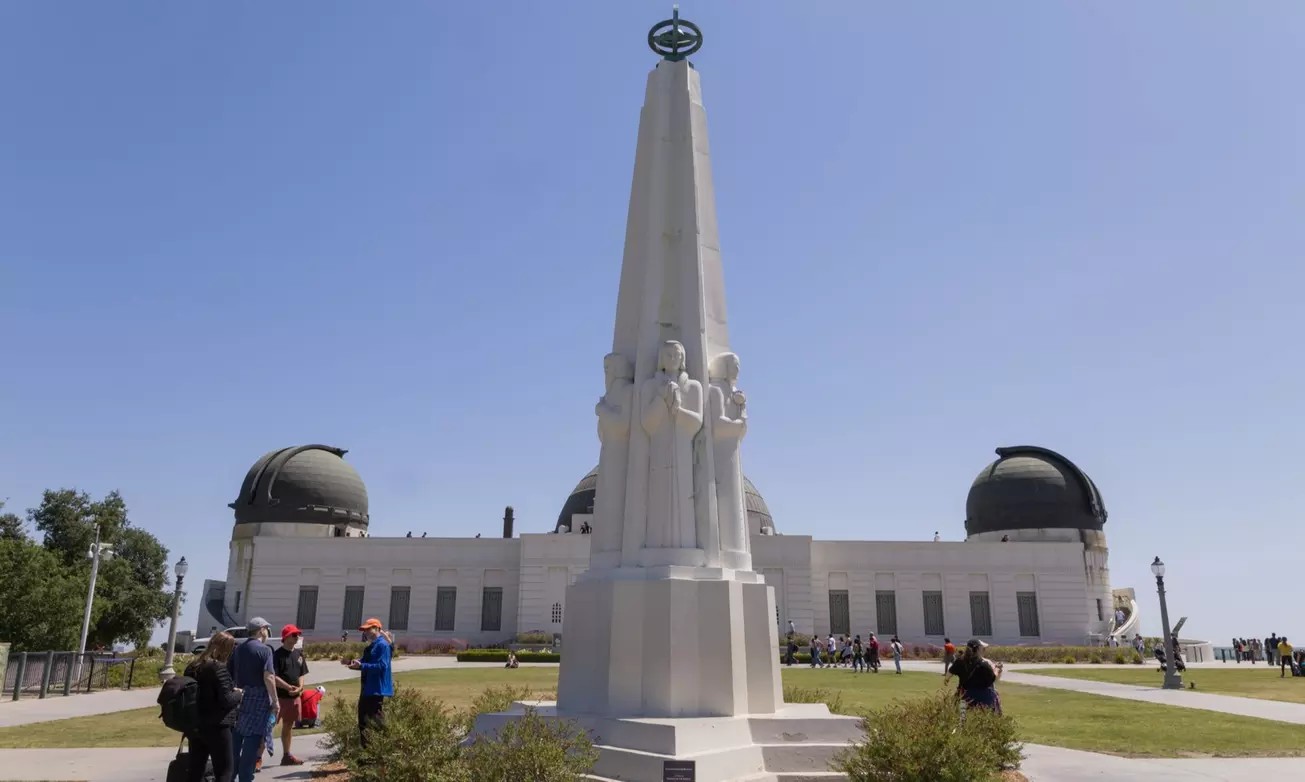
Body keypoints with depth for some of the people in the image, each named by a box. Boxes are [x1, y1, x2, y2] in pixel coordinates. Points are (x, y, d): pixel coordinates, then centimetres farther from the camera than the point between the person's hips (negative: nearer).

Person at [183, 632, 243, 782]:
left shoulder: (192, 666, 9)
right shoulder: (219, 667, -17)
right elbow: (226, 700, -21)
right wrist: (238, 693, 0)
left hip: (195, 725, 8)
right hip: (215, 727, -8)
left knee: (195, 769, 13)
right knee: (225, 769, 1)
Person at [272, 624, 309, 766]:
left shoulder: (299, 654, 11)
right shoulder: (278, 654, -11)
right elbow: (273, 677, -17)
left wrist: (300, 687, -5)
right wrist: (289, 687, -25)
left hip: (294, 696, 7)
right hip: (279, 696, -7)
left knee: (288, 725, 17)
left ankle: (287, 755, 29)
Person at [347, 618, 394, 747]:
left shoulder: (382, 645, -15)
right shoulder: (371, 646, 16)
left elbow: (381, 666, -24)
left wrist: (361, 666, -25)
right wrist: (354, 662, 3)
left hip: (377, 689, -11)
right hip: (367, 688, 11)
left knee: (376, 721, -7)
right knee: (363, 719, 15)